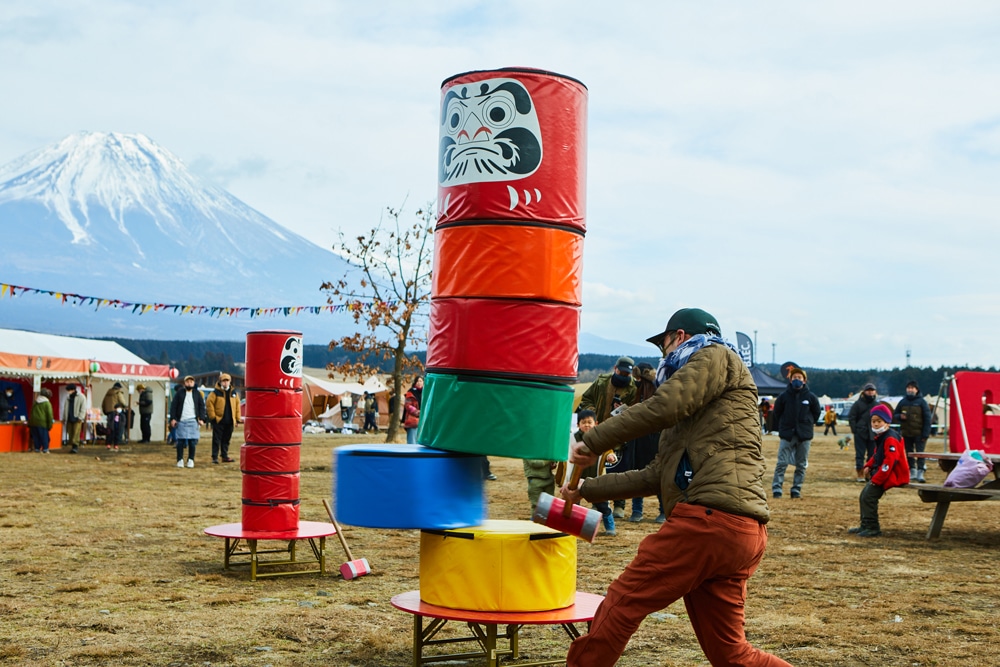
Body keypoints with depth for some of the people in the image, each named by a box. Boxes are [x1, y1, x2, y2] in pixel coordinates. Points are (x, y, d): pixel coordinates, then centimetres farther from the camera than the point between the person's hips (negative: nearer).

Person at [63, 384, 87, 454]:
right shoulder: (68, 397, 16)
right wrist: (64, 418, 17)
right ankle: (72, 446, 9)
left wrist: (80, 418, -14)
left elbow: (83, 409, -8)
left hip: (77, 419, -6)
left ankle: (75, 446, -16)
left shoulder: (81, 398, -4)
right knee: (70, 433, 4)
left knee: (76, 433, -13)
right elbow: (65, 408, 22)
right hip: (69, 419, 6)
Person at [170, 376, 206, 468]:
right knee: (180, 441, -1)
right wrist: (173, 418, -3)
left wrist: (201, 419, -1)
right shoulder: (179, 393, 6)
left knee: (192, 441, -2)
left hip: (193, 421, 1)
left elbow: (202, 406, 9)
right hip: (181, 421, -1)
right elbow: (173, 406, 5)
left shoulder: (197, 394, 10)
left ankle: (191, 460, 7)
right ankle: (180, 460, 7)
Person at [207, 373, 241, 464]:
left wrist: (238, 418, 9)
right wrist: (212, 416, -10)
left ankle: (225, 456, 19)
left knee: (226, 440, 11)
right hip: (218, 420, -4)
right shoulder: (216, 392, -4)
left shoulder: (234, 393, 10)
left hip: (229, 421, 4)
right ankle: (215, 457, 1)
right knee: (217, 440, -1)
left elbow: (237, 405, 14)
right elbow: (209, 403, -7)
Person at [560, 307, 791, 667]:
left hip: (711, 517, -9)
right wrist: (587, 489, 31)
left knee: (623, 601, -3)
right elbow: (655, 475, 30)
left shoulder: (716, 356, 6)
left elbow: (662, 406, -11)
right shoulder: (690, 409, 32)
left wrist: (591, 442, -4)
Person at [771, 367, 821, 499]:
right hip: (786, 435, -1)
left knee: (801, 465, 6)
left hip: (804, 436, 1)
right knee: (782, 463, -5)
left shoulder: (810, 397, -1)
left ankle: (796, 489, 13)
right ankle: (776, 488, -4)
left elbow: (816, 413, 12)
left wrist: (807, 425, 11)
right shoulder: (784, 396, -2)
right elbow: (777, 413, 10)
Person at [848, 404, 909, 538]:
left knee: (869, 496, -18)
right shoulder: (880, 437, 13)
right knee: (864, 495, 13)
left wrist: (876, 480, -26)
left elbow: (889, 461, -26)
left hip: (893, 475, -11)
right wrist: (868, 466, 5)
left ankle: (873, 528, -10)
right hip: (880, 472, 11)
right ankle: (865, 526, 23)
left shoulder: (890, 439, -20)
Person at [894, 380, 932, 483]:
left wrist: (925, 434, -9)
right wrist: (900, 416, -8)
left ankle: (920, 472, -5)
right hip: (906, 433, 4)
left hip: (919, 433, -4)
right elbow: (895, 414, 17)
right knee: (909, 453, 9)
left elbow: (927, 419, -4)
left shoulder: (921, 402, -3)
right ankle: (912, 471, 17)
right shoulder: (903, 401, 8)